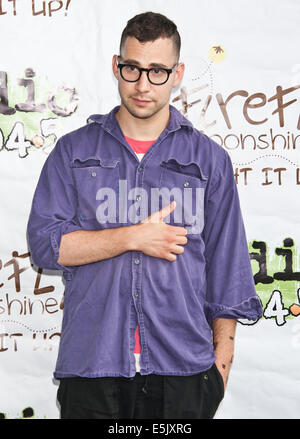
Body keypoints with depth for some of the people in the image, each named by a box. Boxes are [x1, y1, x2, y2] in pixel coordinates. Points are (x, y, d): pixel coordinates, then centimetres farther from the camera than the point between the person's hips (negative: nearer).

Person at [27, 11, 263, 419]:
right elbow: (44, 242, -2)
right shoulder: (74, 151, 8)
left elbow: (226, 268, 8)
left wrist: (222, 354, 4)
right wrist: (133, 237, -10)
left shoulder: (209, 159, 8)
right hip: (90, 367, 0)